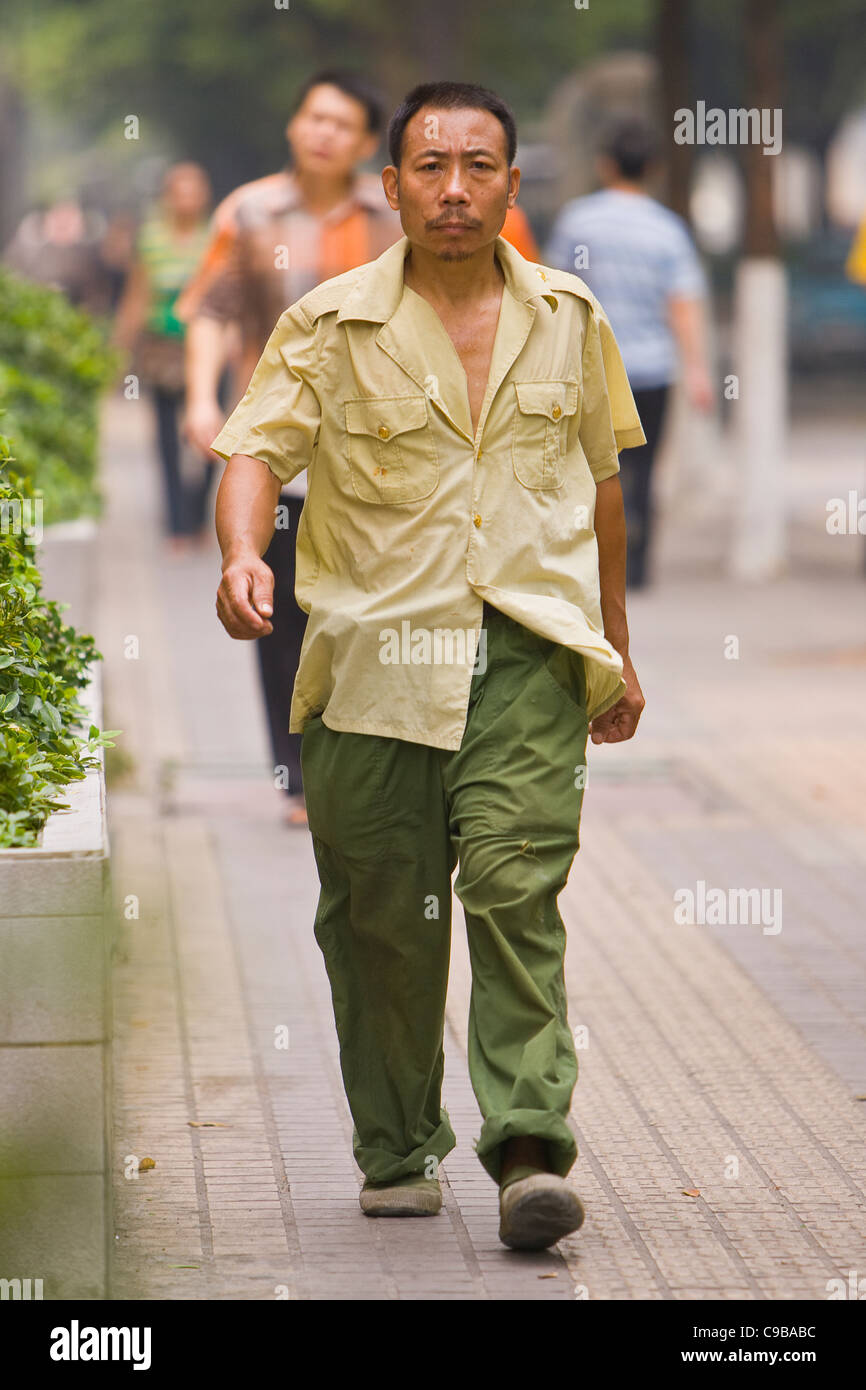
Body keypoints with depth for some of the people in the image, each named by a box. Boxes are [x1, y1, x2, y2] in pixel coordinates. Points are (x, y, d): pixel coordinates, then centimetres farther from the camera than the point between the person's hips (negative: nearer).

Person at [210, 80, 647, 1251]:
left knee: (515, 884, -15)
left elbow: (598, 482, 20)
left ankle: (530, 1150, -18)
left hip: (529, 649, 1)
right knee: (380, 913, 5)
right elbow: (257, 452, -7)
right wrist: (241, 555, -29)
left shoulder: (568, 321, 10)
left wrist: (617, 648, 23)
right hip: (375, 657, 0)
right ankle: (398, 1154, 20)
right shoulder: (331, 327, 1)